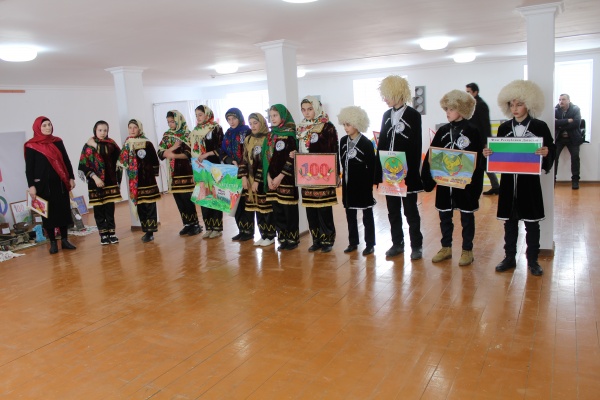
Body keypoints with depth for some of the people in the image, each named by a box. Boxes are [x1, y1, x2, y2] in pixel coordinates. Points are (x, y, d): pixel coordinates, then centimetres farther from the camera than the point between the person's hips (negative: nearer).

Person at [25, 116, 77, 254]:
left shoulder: (57, 142, 9)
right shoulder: (31, 145, -1)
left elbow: (66, 161, 13)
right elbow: (29, 168, -2)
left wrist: (71, 178, 8)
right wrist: (31, 186, -9)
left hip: (60, 183, 3)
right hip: (43, 184, -3)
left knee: (64, 210, 4)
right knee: (48, 213, 2)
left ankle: (64, 240, 14)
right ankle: (53, 243, 10)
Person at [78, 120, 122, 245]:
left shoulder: (111, 144, 4)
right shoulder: (88, 146, -1)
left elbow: (118, 159, 1)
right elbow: (84, 165, -5)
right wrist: (94, 177, -12)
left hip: (110, 181, 1)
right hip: (95, 183, -1)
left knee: (110, 207, 3)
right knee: (98, 208, 3)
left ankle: (112, 232, 11)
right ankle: (103, 234, 10)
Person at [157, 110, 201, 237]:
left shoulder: (187, 135, -3)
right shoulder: (166, 136, 12)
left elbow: (190, 154, -13)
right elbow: (160, 154, 4)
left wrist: (173, 155, -21)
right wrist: (173, 147, -11)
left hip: (186, 172, -5)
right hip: (173, 173, 5)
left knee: (187, 199, -6)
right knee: (179, 200, 6)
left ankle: (195, 224, 5)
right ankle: (187, 224, 16)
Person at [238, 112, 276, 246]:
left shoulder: (267, 139, -7)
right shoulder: (247, 140, 14)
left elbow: (266, 162, -12)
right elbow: (244, 160, 13)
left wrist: (258, 180, -15)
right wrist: (244, 176, 1)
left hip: (263, 180, -6)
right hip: (250, 179, 6)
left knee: (266, 206, -2)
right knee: (256, 207, 7)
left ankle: (270, 236, 8)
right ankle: (263, 235, 17)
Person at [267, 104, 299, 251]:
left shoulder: (290, 134, -6)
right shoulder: (271, 135, 14)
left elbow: (292, 158, -12)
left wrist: (280, 176, -14)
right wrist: (268, 177, 1)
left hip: (287, 179, -6)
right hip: (273, 179, 6)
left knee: (289, 210, -1)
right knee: (277, 210, 8)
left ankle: (293, 238, 10)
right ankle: (282, 238, 17)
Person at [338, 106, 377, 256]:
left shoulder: (366, 143, -12)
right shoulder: (343, 141, 4)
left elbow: (372, 166, -11)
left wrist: (370, 184, -12)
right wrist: (344, 177, 5)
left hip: (363, 185, -5)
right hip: (348, 184, 6)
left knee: (367, 215, 6)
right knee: (350, 214, 13)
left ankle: (370, 244, 15)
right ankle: (353, 242, 25)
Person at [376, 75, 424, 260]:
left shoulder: (413, 115, -6)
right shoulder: (386, 115, 9)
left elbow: (416, 146, -8)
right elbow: (381, 143, 9)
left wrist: (413, 171, -14)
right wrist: (379, 170, 4)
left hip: (407, 172, -5)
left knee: (410, 210, 3)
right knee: (393, 210, 11)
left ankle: (416, 245, 14)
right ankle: (397, 243, 22)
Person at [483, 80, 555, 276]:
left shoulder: (540, 127, -1)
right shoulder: (504, 128, 6)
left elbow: (551, 151, -3)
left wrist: (546, 153, -24)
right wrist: (488, 154, -11)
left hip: (529, 182, -2)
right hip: (508, 181, 3)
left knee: (531, 222, 6)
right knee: (509, 221, 10)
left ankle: (532, 260, 19)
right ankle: (509, 258, 22)